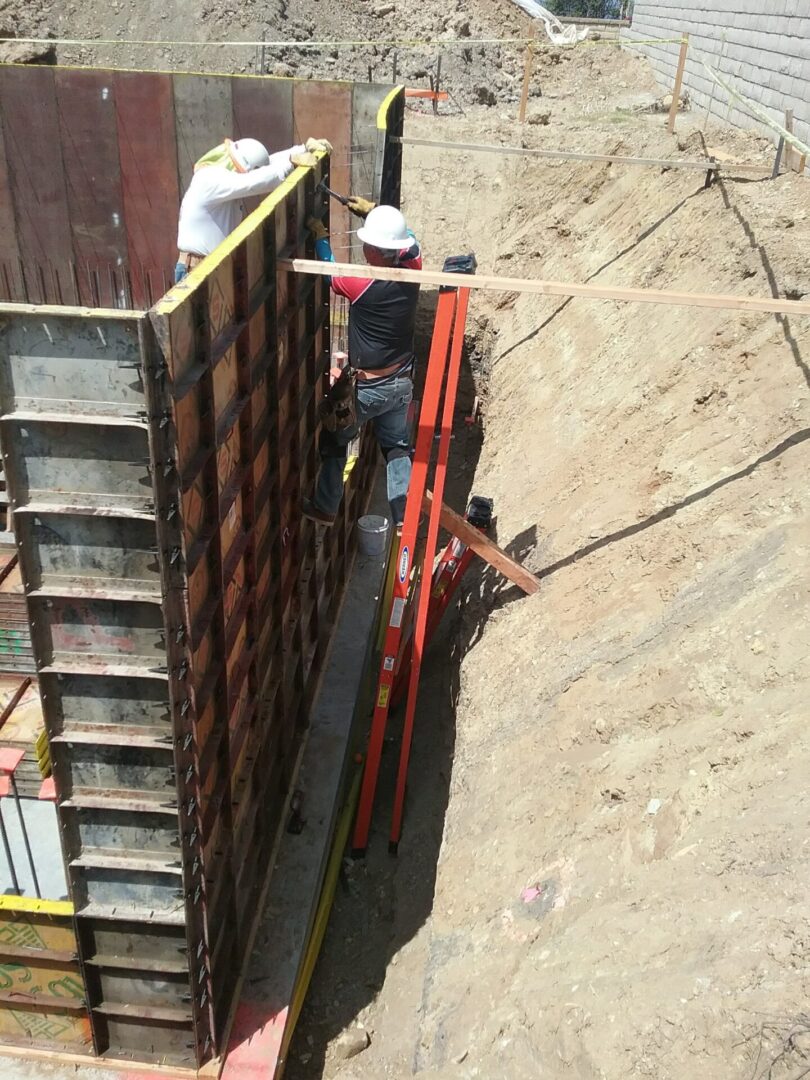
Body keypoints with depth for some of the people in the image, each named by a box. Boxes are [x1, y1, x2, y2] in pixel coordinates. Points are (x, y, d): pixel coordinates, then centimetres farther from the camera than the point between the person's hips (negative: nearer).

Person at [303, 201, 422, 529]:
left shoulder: (360, 285, -24)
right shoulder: (412, 270, -11)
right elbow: (410, 238, 13)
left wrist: (320, 236, 13)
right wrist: (374, 212, 14)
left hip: (367, 388, -5)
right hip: (401, 383, 5)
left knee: (333, 441, 16)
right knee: (397, 447, 19)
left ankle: (325, 508, 28)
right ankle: (404, 517, 19)